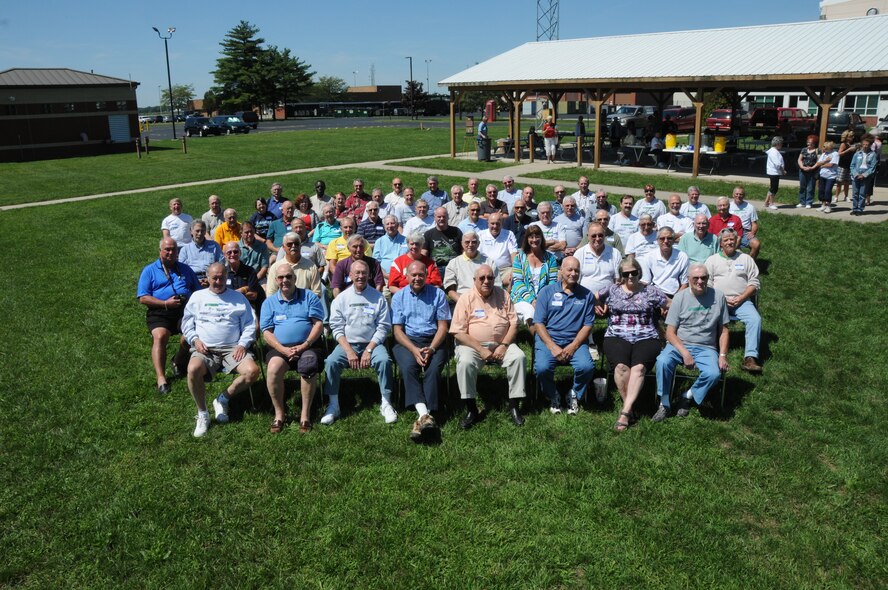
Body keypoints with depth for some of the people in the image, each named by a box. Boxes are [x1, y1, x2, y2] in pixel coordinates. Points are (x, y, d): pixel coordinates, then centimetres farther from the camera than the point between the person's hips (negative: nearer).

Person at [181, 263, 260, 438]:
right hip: (204, 349, -1)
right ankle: (202, 414, -15)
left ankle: (222, 399, -3)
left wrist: (243, 344, -4)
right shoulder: (197, 296, 17)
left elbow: (250, 325, 12)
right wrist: (195, 340, -3)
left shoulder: (238, 297, 15)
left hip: (233, 348, 1)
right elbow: (187, 323, 16)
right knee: (194, 369, -35)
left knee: (252, 371, -27)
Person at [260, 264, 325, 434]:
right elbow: (266, 332, 6)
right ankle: (279, 413, -14)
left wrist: (304, 346, -13)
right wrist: (283, 350, -12)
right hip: (280, 347, 1)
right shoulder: (269, 302, 14)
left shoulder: (309, 297, 10)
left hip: (308, 346, -1)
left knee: (308, 365, -34)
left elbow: (319, 324, 2)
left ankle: (305, 414, -22)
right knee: (274, 368, -31)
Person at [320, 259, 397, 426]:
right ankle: (333, 406, -14)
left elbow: (383, 327, 0)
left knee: (384, 360, -30)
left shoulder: (378, 298, 3)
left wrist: (368, 350, -12)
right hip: (347, 343, 1)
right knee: (331, 361, -26)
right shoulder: (341, 298, 6)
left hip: (372, 343, -1)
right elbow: (337, 328, 1)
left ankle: (386, 403, -16)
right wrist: (349, 351, -13)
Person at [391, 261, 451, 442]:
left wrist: (431, 349, -14)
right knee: (408, 366, -31)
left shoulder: (437, 294, 8)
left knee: (434, 368, -30)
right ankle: (424, 414, -44)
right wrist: (414, 350, -14)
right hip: (407, 342, 0)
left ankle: (423, 417, -36)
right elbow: (397, 330, 3)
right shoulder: (399, 296, 10)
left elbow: (443, 327, 4)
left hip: (433, 342, 0)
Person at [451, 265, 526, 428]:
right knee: (465, 362, -32)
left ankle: (514, 406, -14)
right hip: (473, 345, -2)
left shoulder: (503, 295, 7)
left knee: (519, 356, -24)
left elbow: (514, 323, 5)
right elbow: (459, 332, -7)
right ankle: (471, 410, -19)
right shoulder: (466, 299, -2)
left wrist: (503, 346, -10)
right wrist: (481, 350, -15)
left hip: (501, 344, 2)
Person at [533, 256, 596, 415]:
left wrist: (573, 346, -11)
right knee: (542, 368, -29)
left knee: (587, 367, -27)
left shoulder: (586, 295, 10)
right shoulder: (547, 292, 6)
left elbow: (588, 325, 5)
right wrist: (553, 347, -13)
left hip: (575, 341, 1)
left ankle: (575, 395, 5)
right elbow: (538, 323, 0)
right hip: (548, 339, -1)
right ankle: (553, 397, 4)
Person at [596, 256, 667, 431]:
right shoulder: (612, 290, 17)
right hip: (617, 337, 1)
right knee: (621, 366, -31)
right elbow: (592, 298, 28)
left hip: (646, 338, 0)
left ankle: (625, 412, -34)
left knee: (639, 366, -31)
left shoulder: (651, 291, 14)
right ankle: (630, 409, -20)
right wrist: (598, 306, 12)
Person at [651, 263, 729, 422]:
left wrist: (723, 356, -5)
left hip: (706, 348, 1)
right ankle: (665, 405, -14)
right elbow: (670, 333, -4)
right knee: (662, 362, -32)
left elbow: (723, 330, 8)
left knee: (714, 373, -30)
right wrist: (685, 353, -18)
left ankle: (688, 397, -2)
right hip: (679, 344, -1)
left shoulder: (718, 296, 3)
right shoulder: (680, 297, -1)